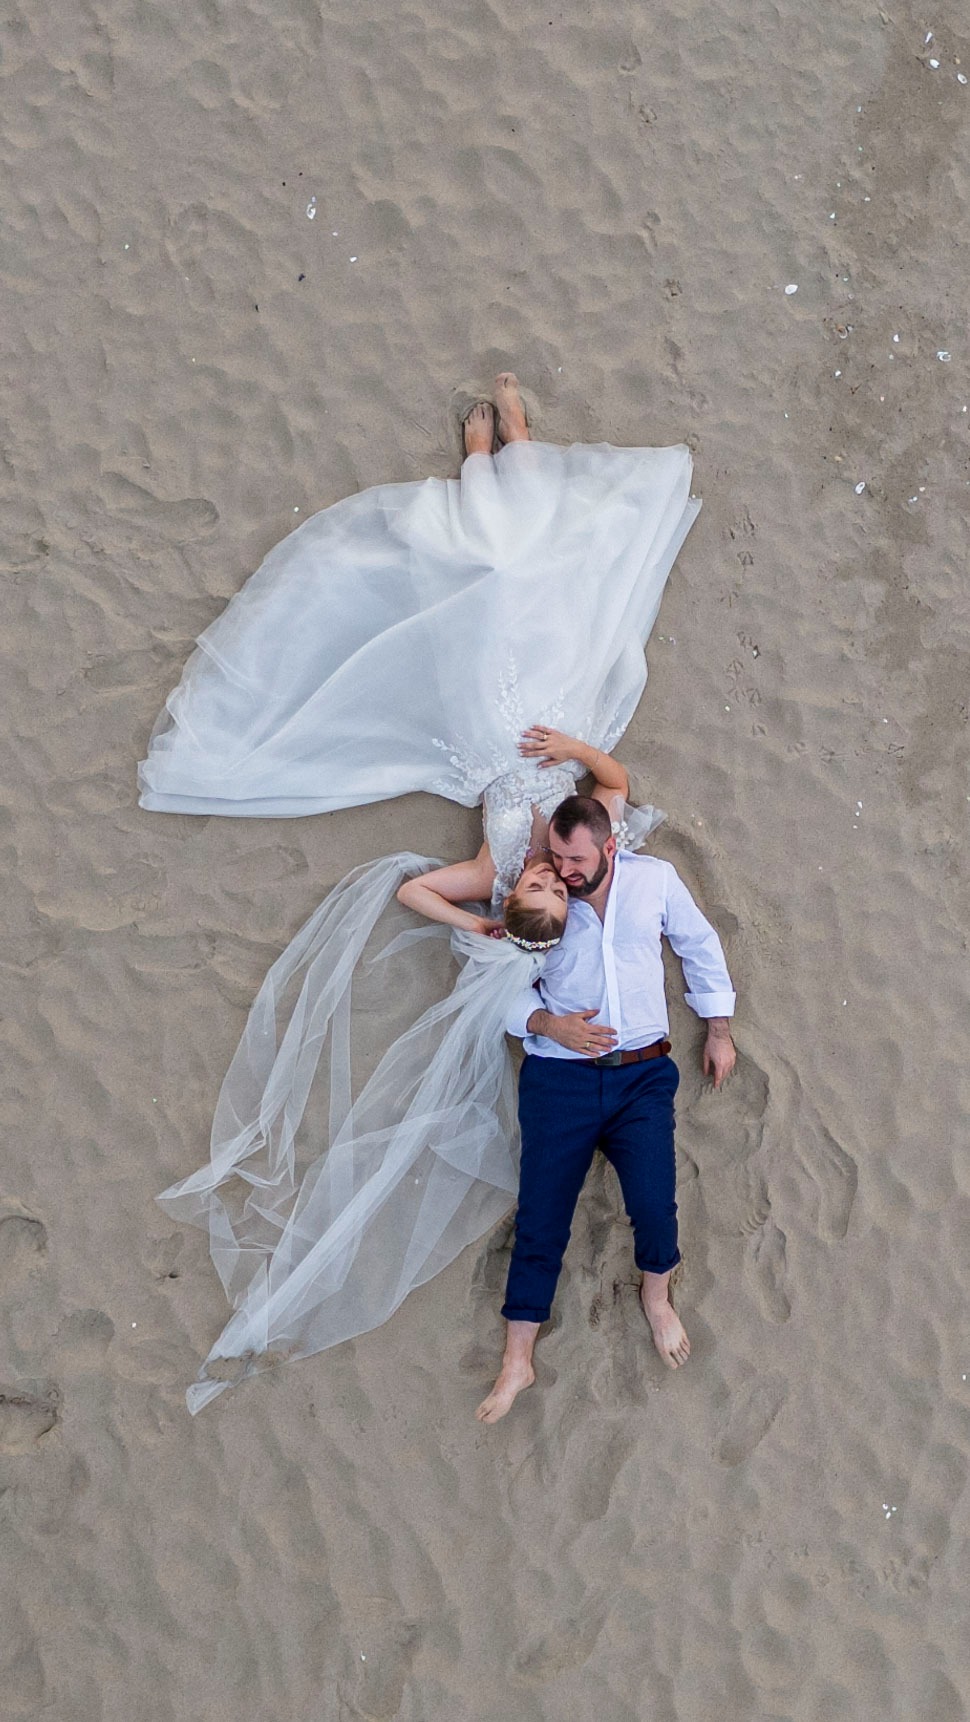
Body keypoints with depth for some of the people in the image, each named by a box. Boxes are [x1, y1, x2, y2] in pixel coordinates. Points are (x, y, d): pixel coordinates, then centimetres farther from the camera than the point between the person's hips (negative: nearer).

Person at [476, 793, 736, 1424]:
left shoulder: (656, 879, 3)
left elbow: (701, 947, 16)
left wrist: (720, 1031, 19)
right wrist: (549, 1024, -13)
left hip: (643, 1073, 0)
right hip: (559, 1077, 0)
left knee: (654, 1205, -14)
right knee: (541, 1216, -2)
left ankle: (657, 1295, 21)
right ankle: (518, 1359, 13)